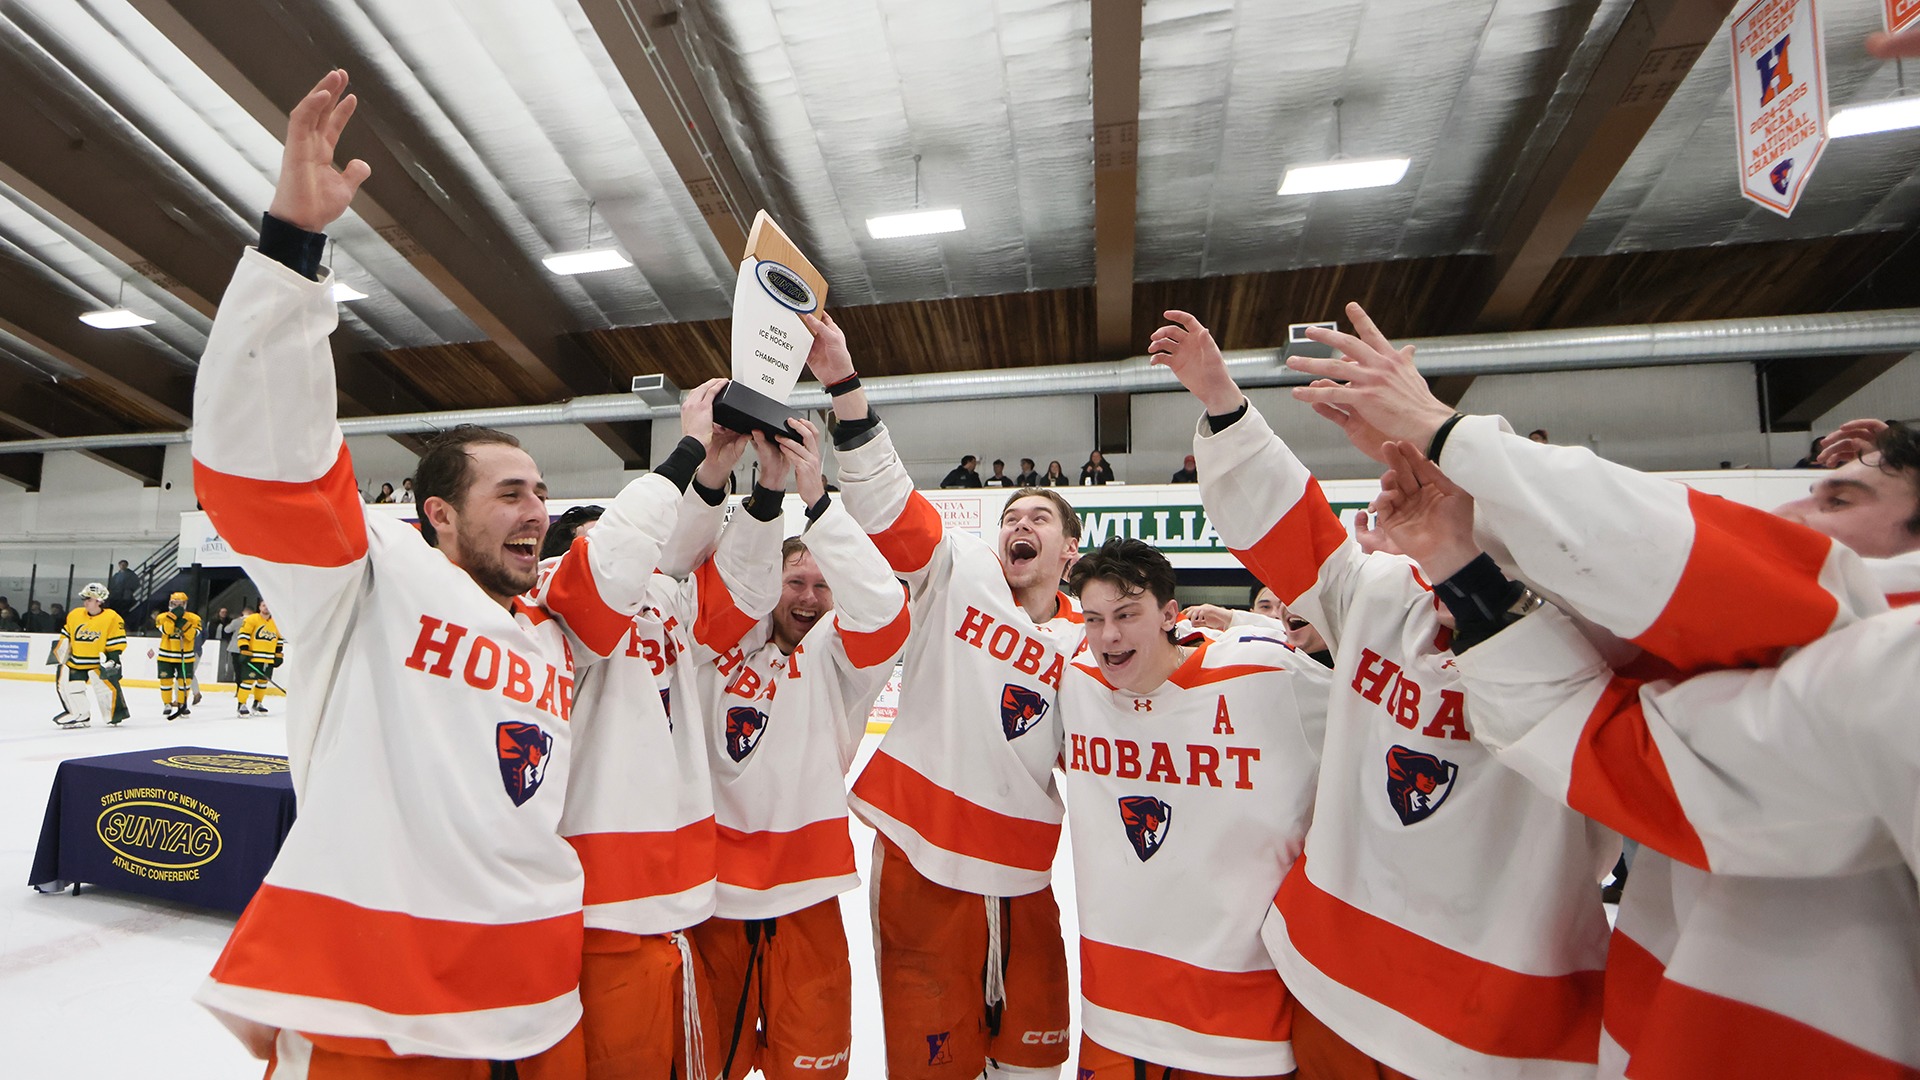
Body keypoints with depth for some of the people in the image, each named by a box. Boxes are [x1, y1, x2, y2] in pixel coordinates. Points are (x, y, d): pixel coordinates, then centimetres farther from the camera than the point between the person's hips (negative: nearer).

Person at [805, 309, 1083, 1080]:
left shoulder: (1083, 645, 6)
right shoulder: (959, 573, -3)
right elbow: (888, 506, -16)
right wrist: (843, 386, -27)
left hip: (1023, 871, 3)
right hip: (921, 849, -3)